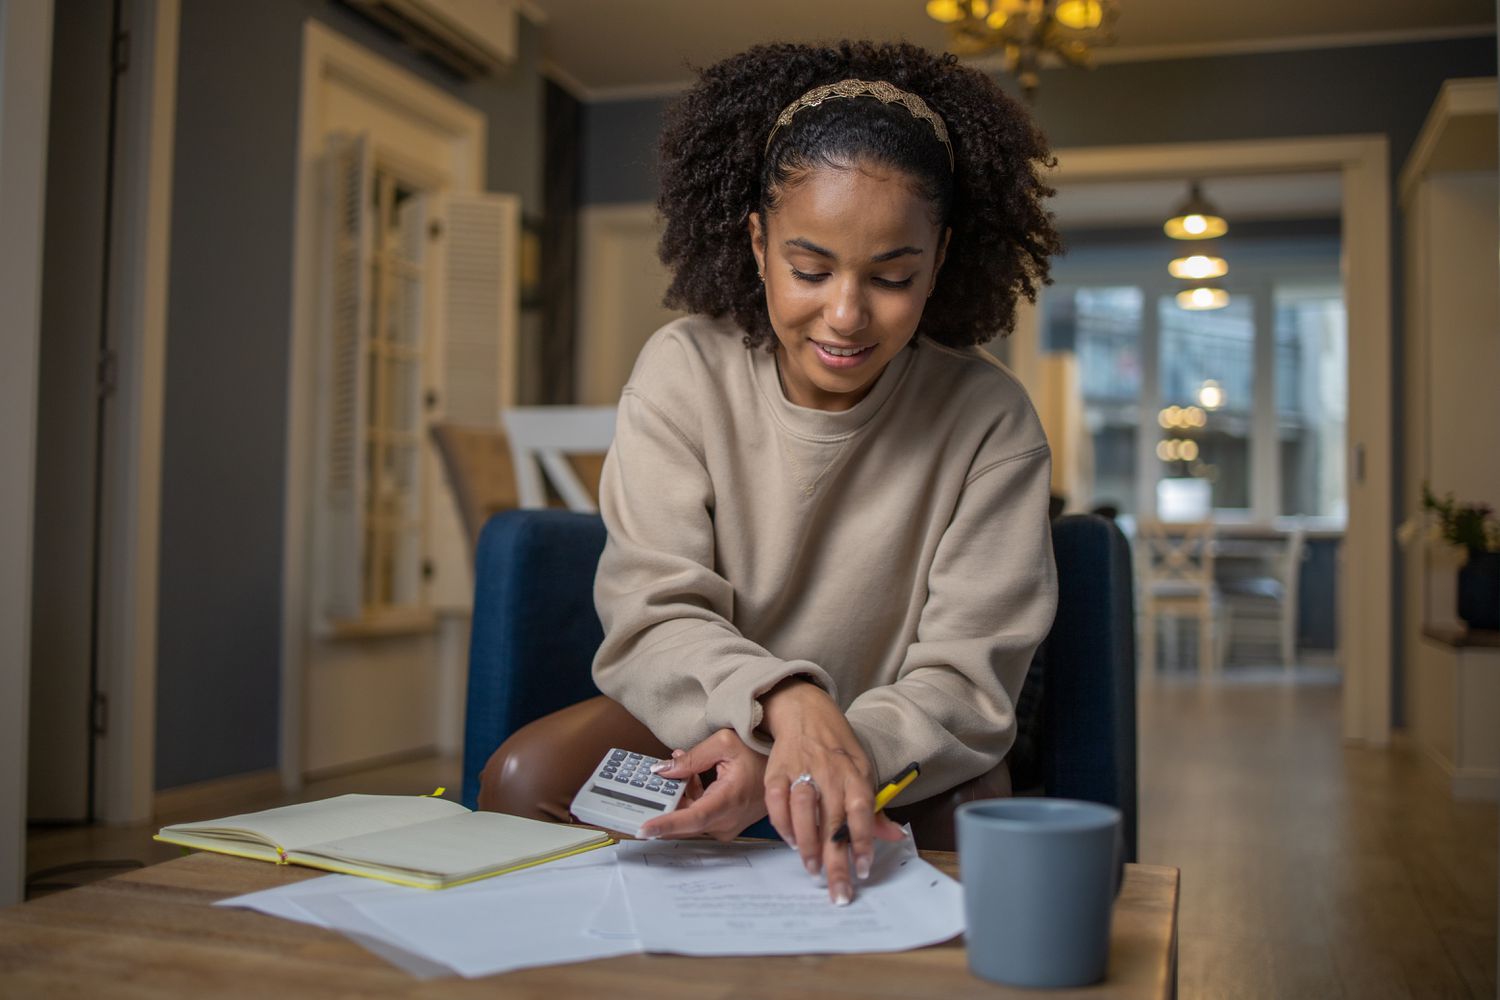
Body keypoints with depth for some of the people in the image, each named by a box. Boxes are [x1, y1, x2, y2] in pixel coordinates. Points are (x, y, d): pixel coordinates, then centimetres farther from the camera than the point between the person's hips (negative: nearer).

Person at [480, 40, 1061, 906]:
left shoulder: (990, 420, -15)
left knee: (969, 810, -32)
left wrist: (787, 768, -37)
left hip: (902, 740, -1)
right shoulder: (683, 372, -11)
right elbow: (653, 616, -17)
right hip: (702, 718, 1)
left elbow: (967, 686, -18)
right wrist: (786, 699, -40)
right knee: (525, 779, -24)